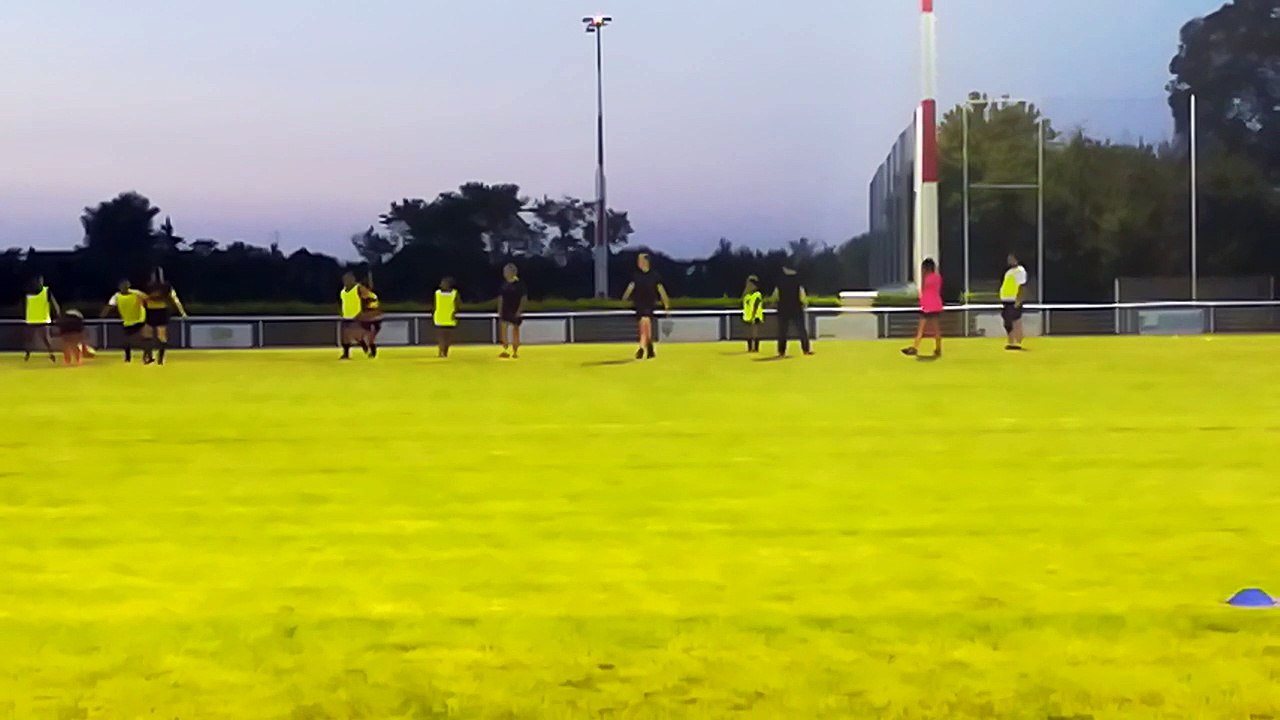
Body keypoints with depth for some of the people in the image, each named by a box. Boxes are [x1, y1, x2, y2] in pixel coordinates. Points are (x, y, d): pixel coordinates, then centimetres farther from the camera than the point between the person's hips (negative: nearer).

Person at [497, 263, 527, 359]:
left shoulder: (519, 284, -7)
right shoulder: (504, 284, 7)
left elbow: (524, 298, -8)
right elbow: (500, 298, 13)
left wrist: (519, 310, -14)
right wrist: (499, 310, 7)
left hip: (515, 311, -4)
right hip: (505, 311, 4)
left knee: (515, 329, 2)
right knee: (503, 327, -9)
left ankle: (515, 351, 11)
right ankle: (505, 350, -7)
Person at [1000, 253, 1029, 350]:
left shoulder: (1020, 271, -8)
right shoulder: (1009, 271, 20)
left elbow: (1022, 286, -15)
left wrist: (1018, 300, -22)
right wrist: (1003, 300, 20)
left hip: (1015, 302, -9)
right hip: (1006, 301, 9)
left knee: (1016, 322, -7)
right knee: (1008, 324, 10)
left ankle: (1018, 343, -6)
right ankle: (1011, 342, 17)